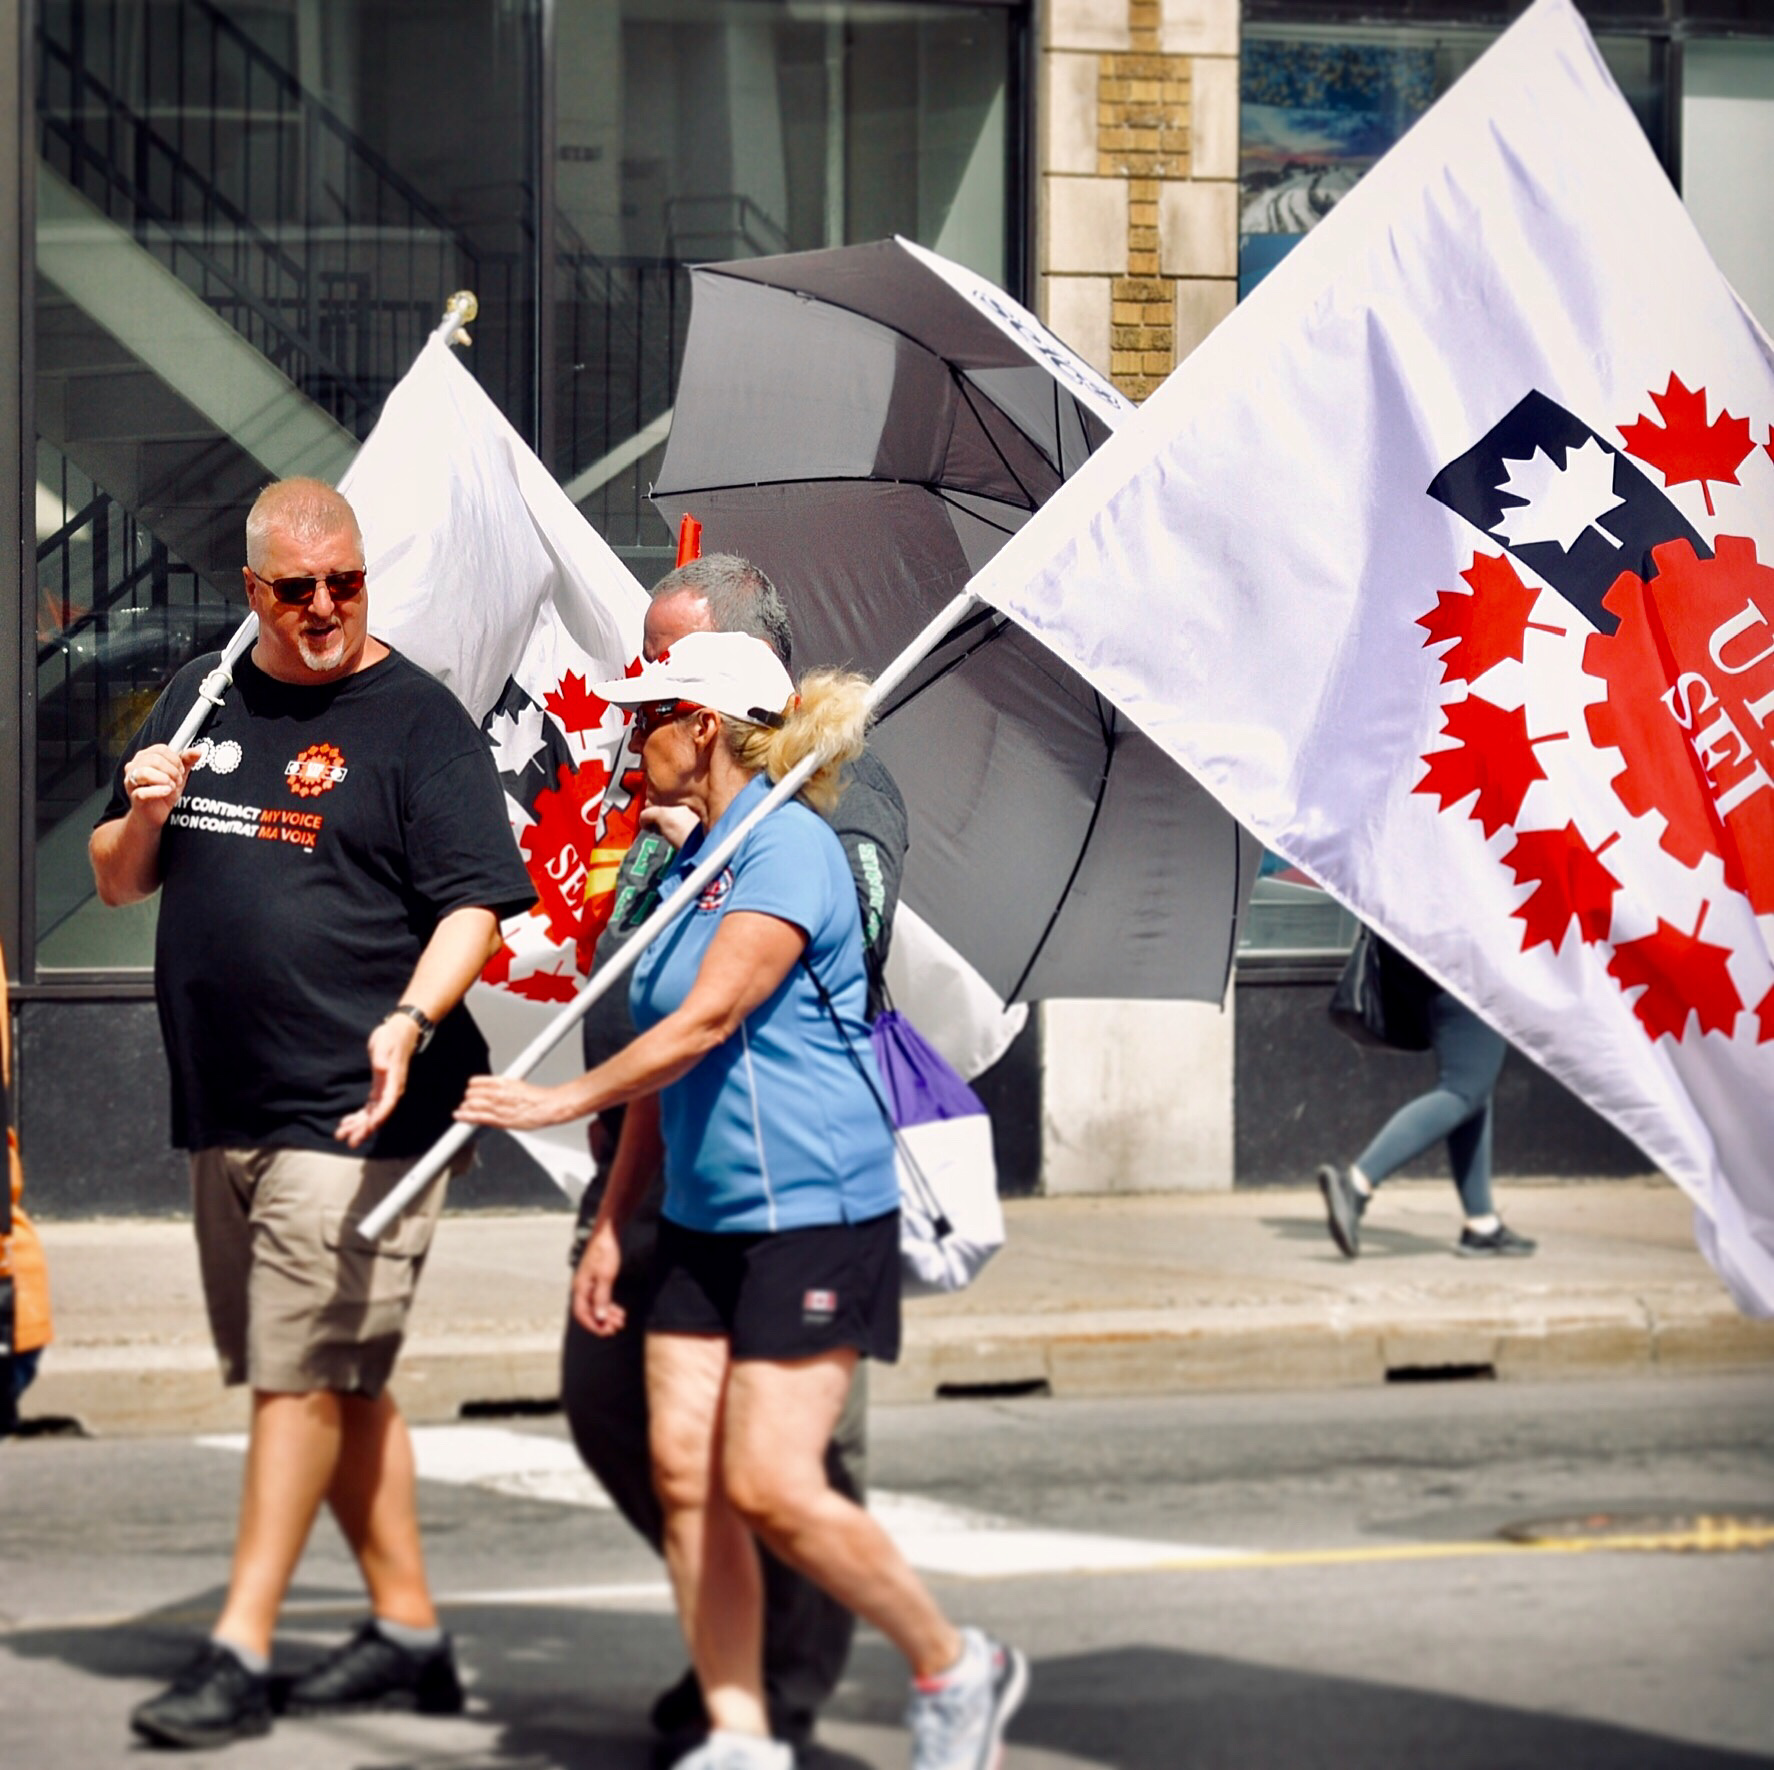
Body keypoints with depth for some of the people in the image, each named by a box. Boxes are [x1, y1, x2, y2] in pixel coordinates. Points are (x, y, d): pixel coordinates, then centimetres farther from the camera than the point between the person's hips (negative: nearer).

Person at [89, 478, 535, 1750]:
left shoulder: (417, 719, -4)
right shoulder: (201, 702, 15)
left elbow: (475, 903, -10)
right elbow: (119, 884, 20)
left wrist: (410, 1016, -26)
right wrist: (141, 813, -1)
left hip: (354, 1109, -7)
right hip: (224, 1109, 7)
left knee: (306, 1373, -8)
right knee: (340, 1381, 12)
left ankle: (240, 1650, -7)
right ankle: (411, 1633, 20)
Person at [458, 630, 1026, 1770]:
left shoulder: (789, 851, -13)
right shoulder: (693, 861, 16)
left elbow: (707, 1022, -21)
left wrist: (564, 1102, -17)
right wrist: (612, 1224, 18)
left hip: (813, 1216, -9)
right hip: (705, 1220, 9)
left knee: (771, 1487, -12)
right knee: (684, 1470, 0)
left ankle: (956, 1668, 6)